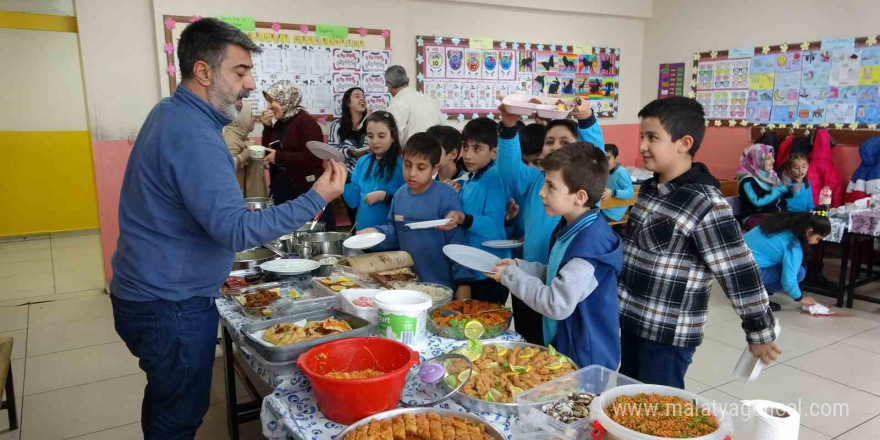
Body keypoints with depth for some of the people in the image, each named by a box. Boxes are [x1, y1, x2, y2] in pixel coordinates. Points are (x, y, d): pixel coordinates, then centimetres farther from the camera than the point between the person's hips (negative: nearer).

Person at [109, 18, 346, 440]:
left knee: (166, 404, 24)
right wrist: (316, 199, -26)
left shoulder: (170, 114, 9)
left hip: (149, 292, 10)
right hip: (171, 306, -10)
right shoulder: (194, 135, -25)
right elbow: (236, 230, -29)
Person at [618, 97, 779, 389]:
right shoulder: (650, 188, 4)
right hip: (631, 322, 8)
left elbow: (739, 272, -16)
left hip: (669, 334, -8)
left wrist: (760, 334, -9)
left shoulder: (706, 205, -20)